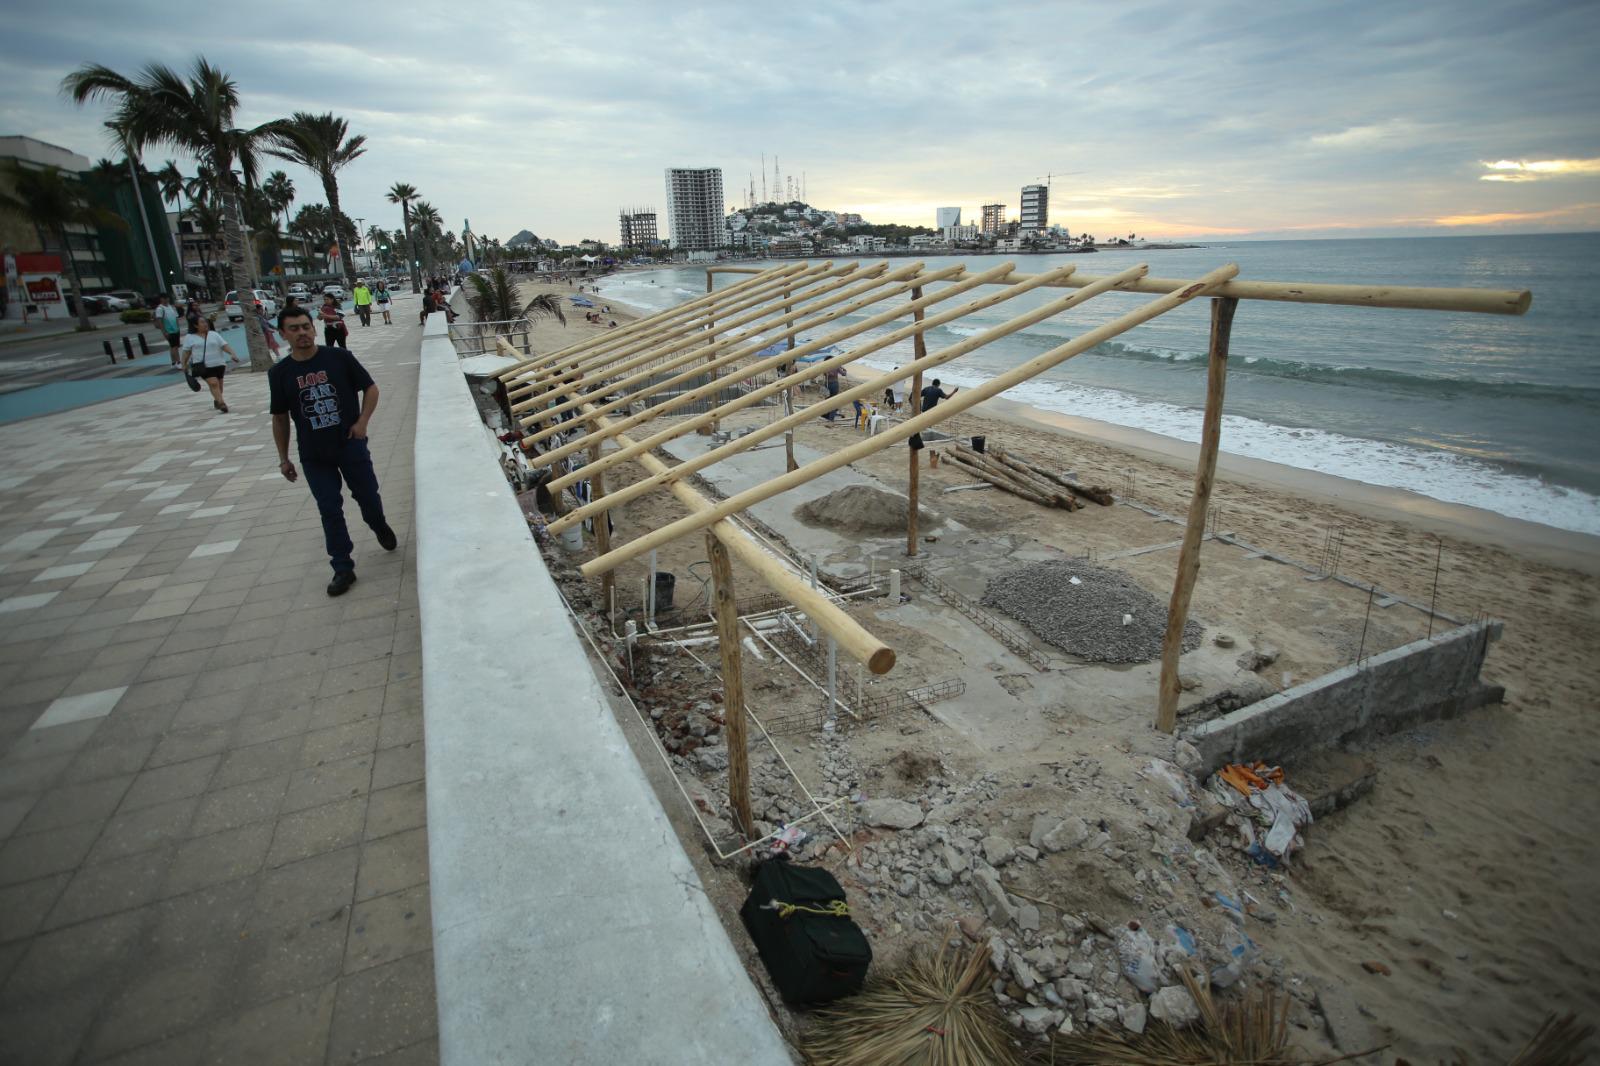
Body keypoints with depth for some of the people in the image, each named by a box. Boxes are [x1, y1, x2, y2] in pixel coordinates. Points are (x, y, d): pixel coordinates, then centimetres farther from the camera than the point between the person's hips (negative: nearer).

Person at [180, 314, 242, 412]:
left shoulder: (214, 334, 7)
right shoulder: (190, 337, 4)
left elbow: (224, 346, 0)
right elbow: (186, 352, 7)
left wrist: (232, 354, -16)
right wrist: (184, 365, 3)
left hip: (218, 364, 3)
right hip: (203, 366, -3)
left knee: (218, 384, 11)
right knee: (213, 383, -18)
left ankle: (217, 401, 32)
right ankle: (221, 403, -24)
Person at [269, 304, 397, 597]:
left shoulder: (339, 357, -7)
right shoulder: (279, 373, -1)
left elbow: (370, 388, 2)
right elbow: (280, 418, 7)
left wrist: (363, 421, -12)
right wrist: (284, 458, 8)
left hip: (351, 445, -1)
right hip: (314, 456, 1)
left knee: (368, 496, 11)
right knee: (330, 511, 3)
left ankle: (380, 527, 45)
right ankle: (343, 569, 11)